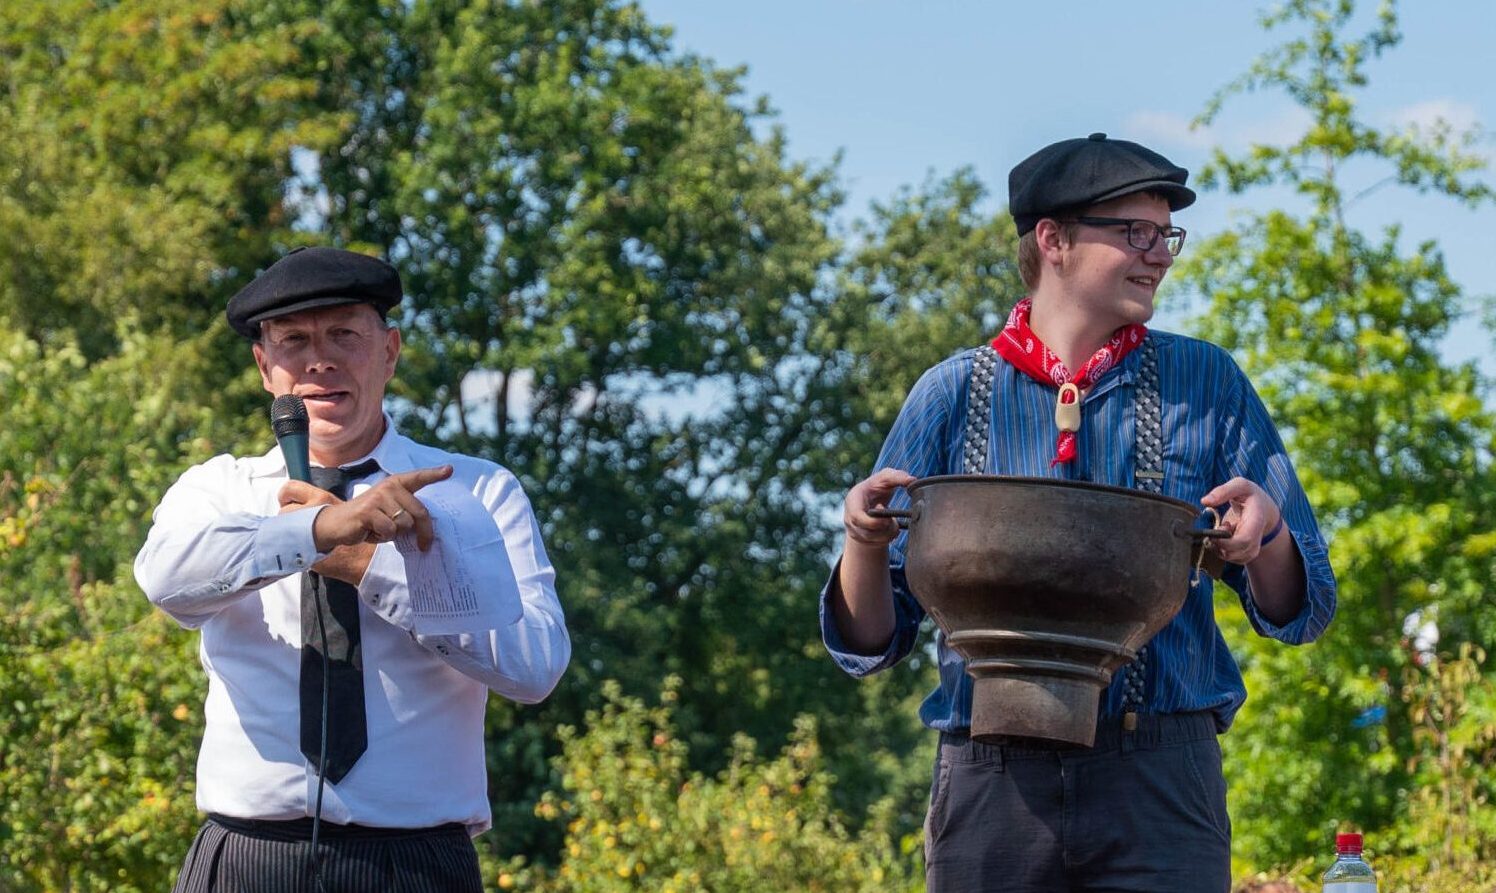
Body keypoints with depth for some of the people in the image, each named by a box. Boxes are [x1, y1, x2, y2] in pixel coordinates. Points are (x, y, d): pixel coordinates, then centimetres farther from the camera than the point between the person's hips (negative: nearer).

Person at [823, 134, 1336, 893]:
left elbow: (1298, 612, 10)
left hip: (1160, 776, 0)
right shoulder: (952, 396, 8)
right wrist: (865, 543, -12)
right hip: (990, 782, 0)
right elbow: (870, 644, 9)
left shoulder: (1207, 386, 9)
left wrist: (1267, 537, -12)